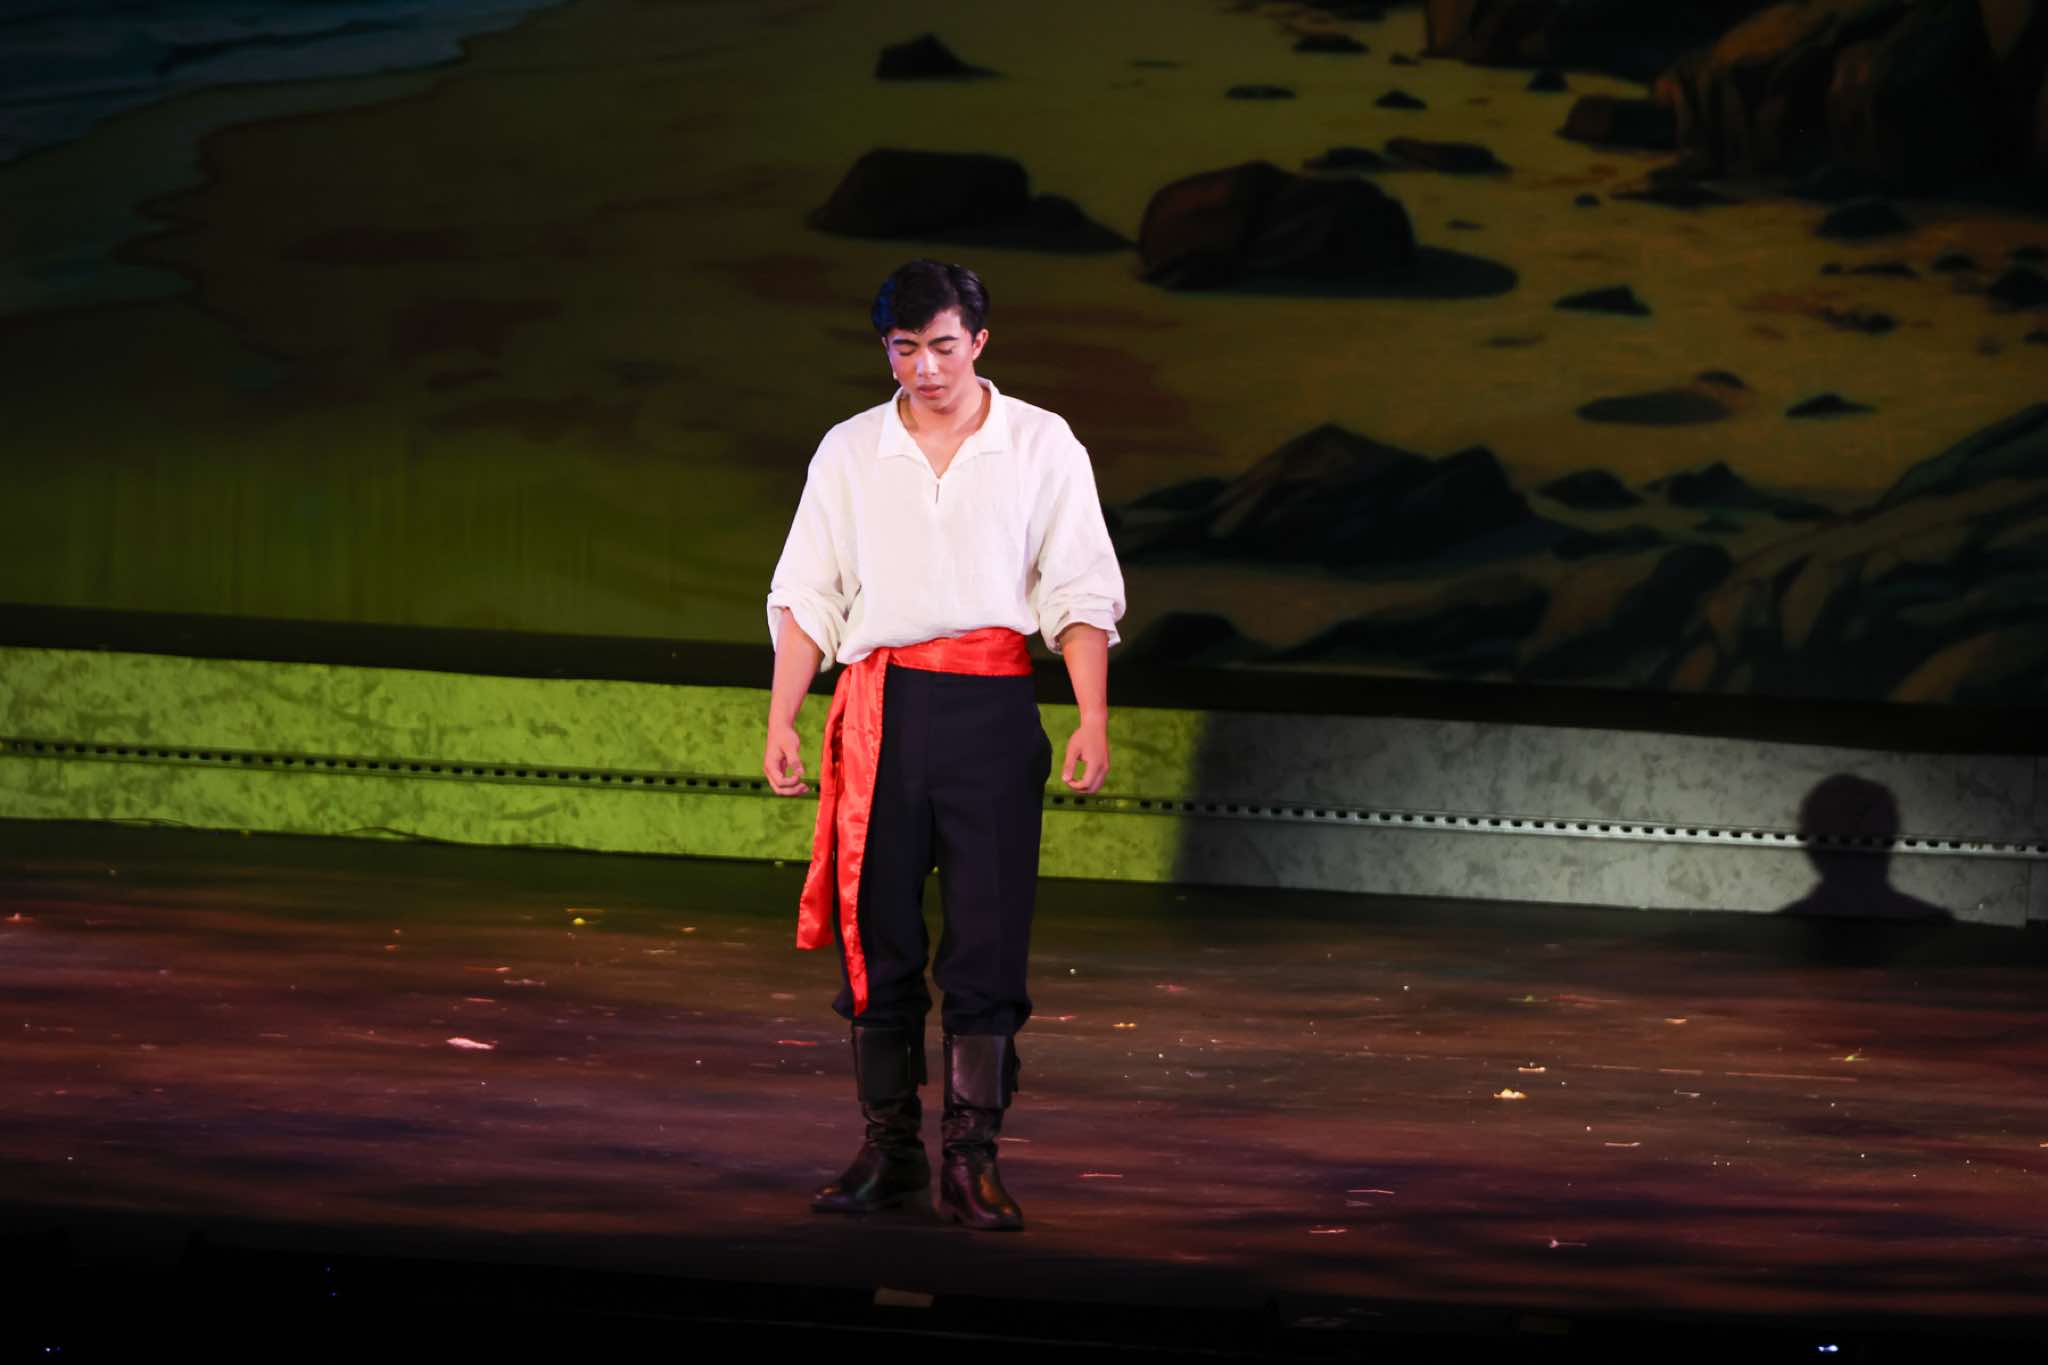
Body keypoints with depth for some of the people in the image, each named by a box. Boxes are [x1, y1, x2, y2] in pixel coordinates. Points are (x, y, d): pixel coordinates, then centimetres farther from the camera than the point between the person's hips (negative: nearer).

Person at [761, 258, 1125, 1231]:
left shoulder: (1040, 445, 4)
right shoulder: (849, 452, 10)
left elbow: (1082, 592, 2)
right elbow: (806, 595, 11)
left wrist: (1093, 720, -8)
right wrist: (781, 721, 2)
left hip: (992, 710, -2)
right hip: (881, 707, 2)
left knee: (990, 934, -6)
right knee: (877, 932, 3)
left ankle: (971, 1159, -4)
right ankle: (890, 1151, 10)